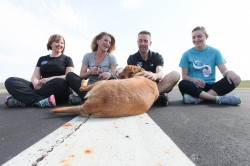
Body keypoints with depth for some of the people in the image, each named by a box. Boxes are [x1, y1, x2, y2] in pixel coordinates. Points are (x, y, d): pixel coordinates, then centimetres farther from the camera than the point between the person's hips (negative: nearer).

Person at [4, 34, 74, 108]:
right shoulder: (42, 59, 21)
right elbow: (35, 77, 10)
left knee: (60, 82, -38)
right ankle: (41, 101, -32)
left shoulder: (67, 59, 12)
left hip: (60, 92, -3)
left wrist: (49, 79, -19)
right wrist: (36, 84, -15)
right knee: (10, 81, -11)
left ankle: (23, 100, -25)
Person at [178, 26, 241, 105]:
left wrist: (230, 72, -26)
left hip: (211, 87, 2)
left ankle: (198, 98, -33)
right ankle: (219, 98, -32)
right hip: (195, 87, -2)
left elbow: (224, 70, -1)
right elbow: (184, 76, 0)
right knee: (182, 84, -34)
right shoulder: (187, 54, 4)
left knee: (234, 79, -23)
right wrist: (193, 79, -22)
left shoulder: (215, 52, 8)